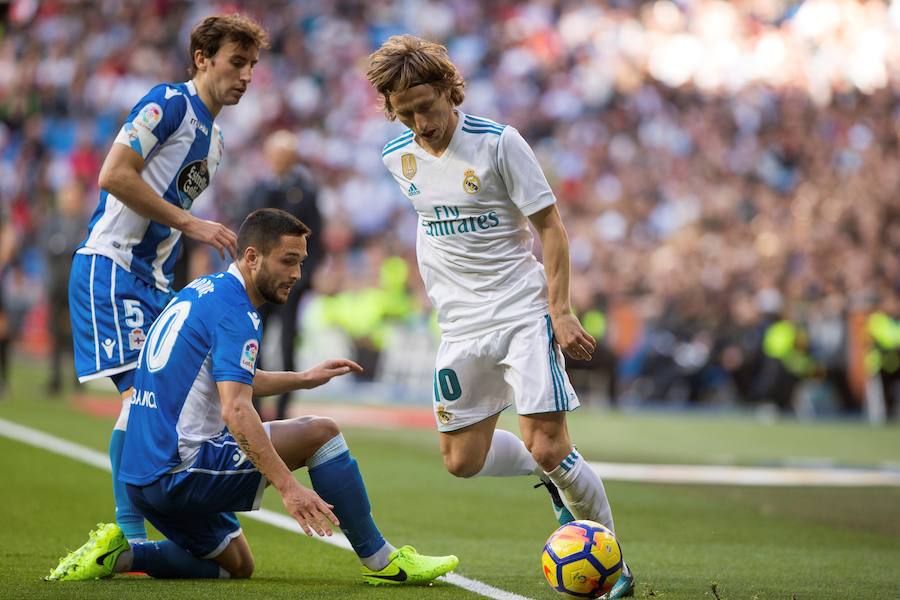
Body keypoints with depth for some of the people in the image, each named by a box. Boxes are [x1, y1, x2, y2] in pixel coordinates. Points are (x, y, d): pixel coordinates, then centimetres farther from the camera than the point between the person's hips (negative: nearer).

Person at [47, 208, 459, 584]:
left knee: (236, 565, 25)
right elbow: (236, 411, -27)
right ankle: (380, 561, -1)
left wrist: (303, 379, 29)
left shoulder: (202, 291, 15)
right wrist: (288, 487, -31)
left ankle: (118, 554, 10)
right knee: (320, 432, -7)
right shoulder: (234, 313, -14)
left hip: (142, 474, 10)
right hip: (181, 470, -10)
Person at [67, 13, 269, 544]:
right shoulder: (170, 103, -9)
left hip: (154, 280, 9)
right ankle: (129, 536, -16)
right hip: (110, 268, -9)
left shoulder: (215, 139, 19)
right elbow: (115, 175, -19)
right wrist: (191, 223, -18)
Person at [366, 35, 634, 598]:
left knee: (548, 447, -15)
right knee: (462, 460, 5)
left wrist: (560, 310, -15)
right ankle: (555, 474, 32)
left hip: (523, 313, -6)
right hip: (460, 326, 6)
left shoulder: (498, 142, -13)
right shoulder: (398, 156, 3)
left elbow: (551, 226, -8)